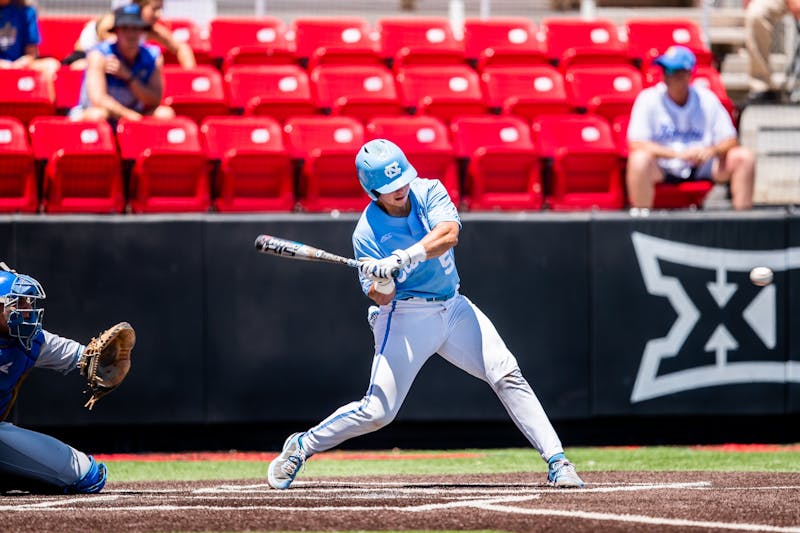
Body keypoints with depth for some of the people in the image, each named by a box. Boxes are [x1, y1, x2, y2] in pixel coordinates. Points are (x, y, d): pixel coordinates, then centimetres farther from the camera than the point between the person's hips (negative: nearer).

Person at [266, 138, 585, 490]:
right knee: (377, 410, -8)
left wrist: (404, 257, -37)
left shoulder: (429, 192, -6)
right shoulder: (368, 232, -12)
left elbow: (449, 234, -25)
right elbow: (382, 297, -13)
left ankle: (556, 461, -7)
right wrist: (382, 284, -37)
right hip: (405, 315, -4)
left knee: (507, 376, -8)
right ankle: (301, 446, 11)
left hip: (453, 308, 4)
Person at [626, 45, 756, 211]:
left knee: (744, 157, -15)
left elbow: (730, 141, 1)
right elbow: (636, 144, -16)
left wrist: (712, 151, -23)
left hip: (703, 167, 3)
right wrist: (678, 154, -27)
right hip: (662, 169, -3)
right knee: (640, 159, -36)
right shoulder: (649, 99, -6)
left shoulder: (707, 100, 2)